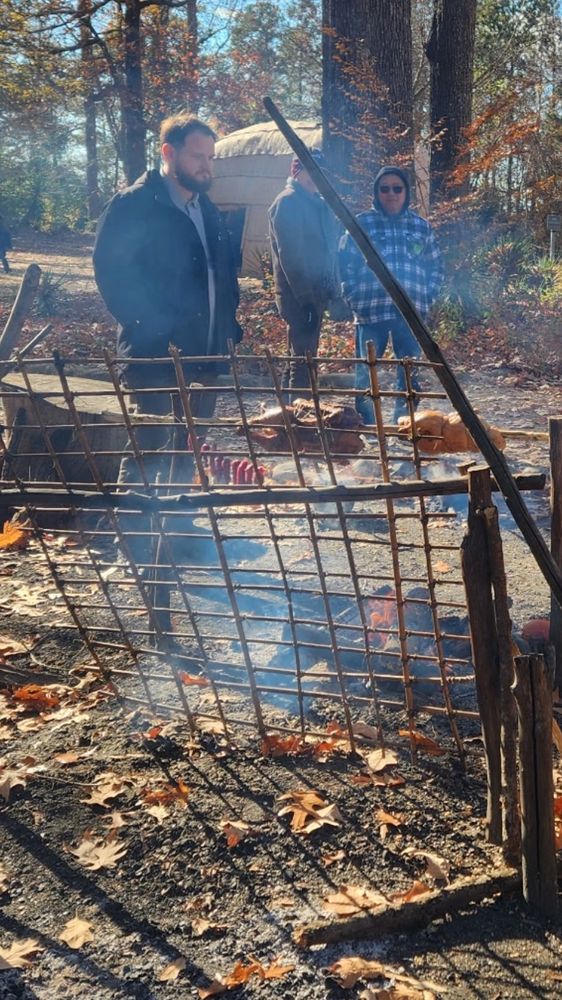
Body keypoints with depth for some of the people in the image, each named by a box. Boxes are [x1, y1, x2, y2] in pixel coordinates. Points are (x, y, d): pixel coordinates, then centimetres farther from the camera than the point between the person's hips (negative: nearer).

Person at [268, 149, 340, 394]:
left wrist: (331, 289, 12)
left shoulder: (318, 204, 18)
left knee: (300, 357, 14)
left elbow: (327, 250, 21)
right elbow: (289, 255, -17)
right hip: (298, 296, -9)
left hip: (314, 294, 9)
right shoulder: (287, 202, -10)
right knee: (302, 358, -10)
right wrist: (305, 296, -21)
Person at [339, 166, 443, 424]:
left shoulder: (421, 226, 12)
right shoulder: (362, 223, 5)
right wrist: (354, 298, -4)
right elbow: (345, 262, 4)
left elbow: (436, 267, 15)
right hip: (370, 312, -2)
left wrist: (427, 298, 4)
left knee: (409, 374, 5)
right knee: (366, 373, 0)